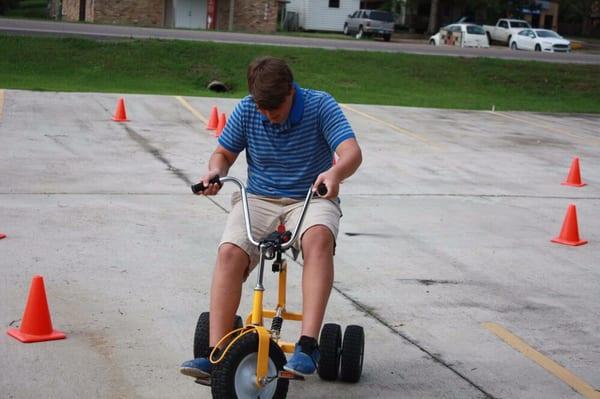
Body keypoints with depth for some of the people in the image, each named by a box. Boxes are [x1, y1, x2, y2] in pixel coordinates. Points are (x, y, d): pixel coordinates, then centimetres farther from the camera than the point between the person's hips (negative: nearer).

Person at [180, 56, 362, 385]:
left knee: (319, 238, -38)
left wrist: (335, 172, -45)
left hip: (310, 200, -2)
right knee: (229, 253, -27)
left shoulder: (319, 105, -10)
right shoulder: (246, 110, -2)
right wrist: (215, 171, -15)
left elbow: (352, 151, -21)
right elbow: (224, 153, 10)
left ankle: (308, 345, -42)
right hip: (258, 200, 3)